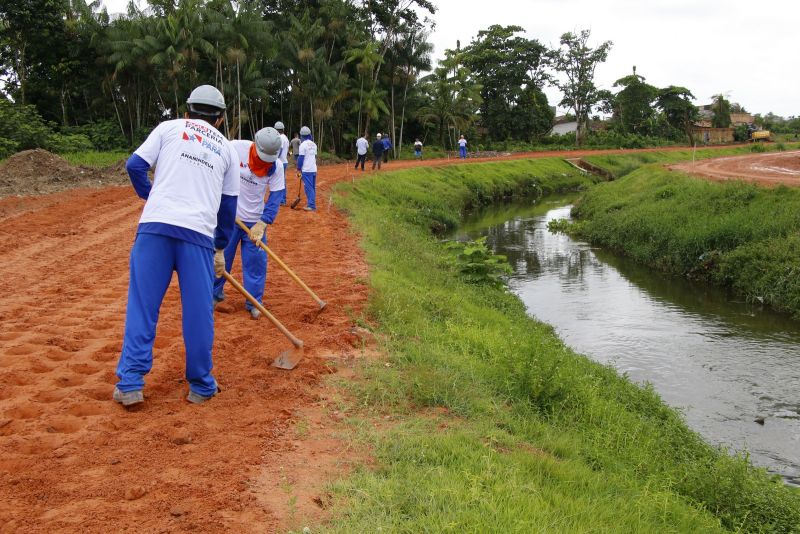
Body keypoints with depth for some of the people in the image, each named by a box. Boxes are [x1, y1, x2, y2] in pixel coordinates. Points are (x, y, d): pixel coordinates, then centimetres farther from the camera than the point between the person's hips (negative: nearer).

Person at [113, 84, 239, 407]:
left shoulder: (169, 127, 14)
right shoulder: (227, 149, 20)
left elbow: (135, 166, 6)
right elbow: (228, 206, 21)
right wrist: (220, 249, 29)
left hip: (155, 225, -1)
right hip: (199, 233, 1)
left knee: (142, 304, 5)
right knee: (199, 311, 7)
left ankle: (130, 383, 4)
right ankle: (201, 386, 16)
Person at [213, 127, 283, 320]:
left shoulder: (277, 166, -11)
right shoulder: (235, 148, -16)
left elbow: (276, 197, -10)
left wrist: (262, 223, -19)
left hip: (255, 220, 1)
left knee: (256, 260, 2)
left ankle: (254, 302, 17)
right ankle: (215, 294, 28)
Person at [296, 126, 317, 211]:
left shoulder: (303, 145, -11)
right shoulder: (314, 144, 10)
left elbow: (301, 158, -11)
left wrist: (299, 168, -3)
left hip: (306, 170, -7)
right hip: (314, 169, 7)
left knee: (308, 188, -6)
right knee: (312, 187, 12)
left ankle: (311, 205, -9)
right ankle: (312, 204, 17)